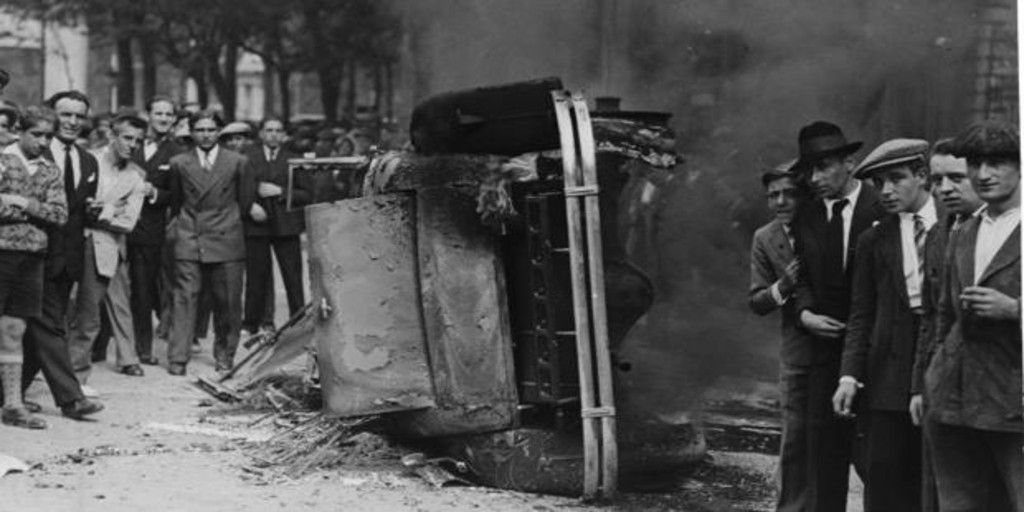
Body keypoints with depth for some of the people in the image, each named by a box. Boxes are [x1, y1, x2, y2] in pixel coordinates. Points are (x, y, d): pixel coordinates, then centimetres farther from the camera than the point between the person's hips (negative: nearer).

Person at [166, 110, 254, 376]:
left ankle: (224, 355, 17)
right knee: (185, 298, -5)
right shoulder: (179, 163, 6)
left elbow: (245, 202, 12)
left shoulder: (238, 163, 2)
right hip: (189, 241, 0)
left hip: (226, 241, 0)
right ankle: (178, 358, -5)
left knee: (228, 301, 3)